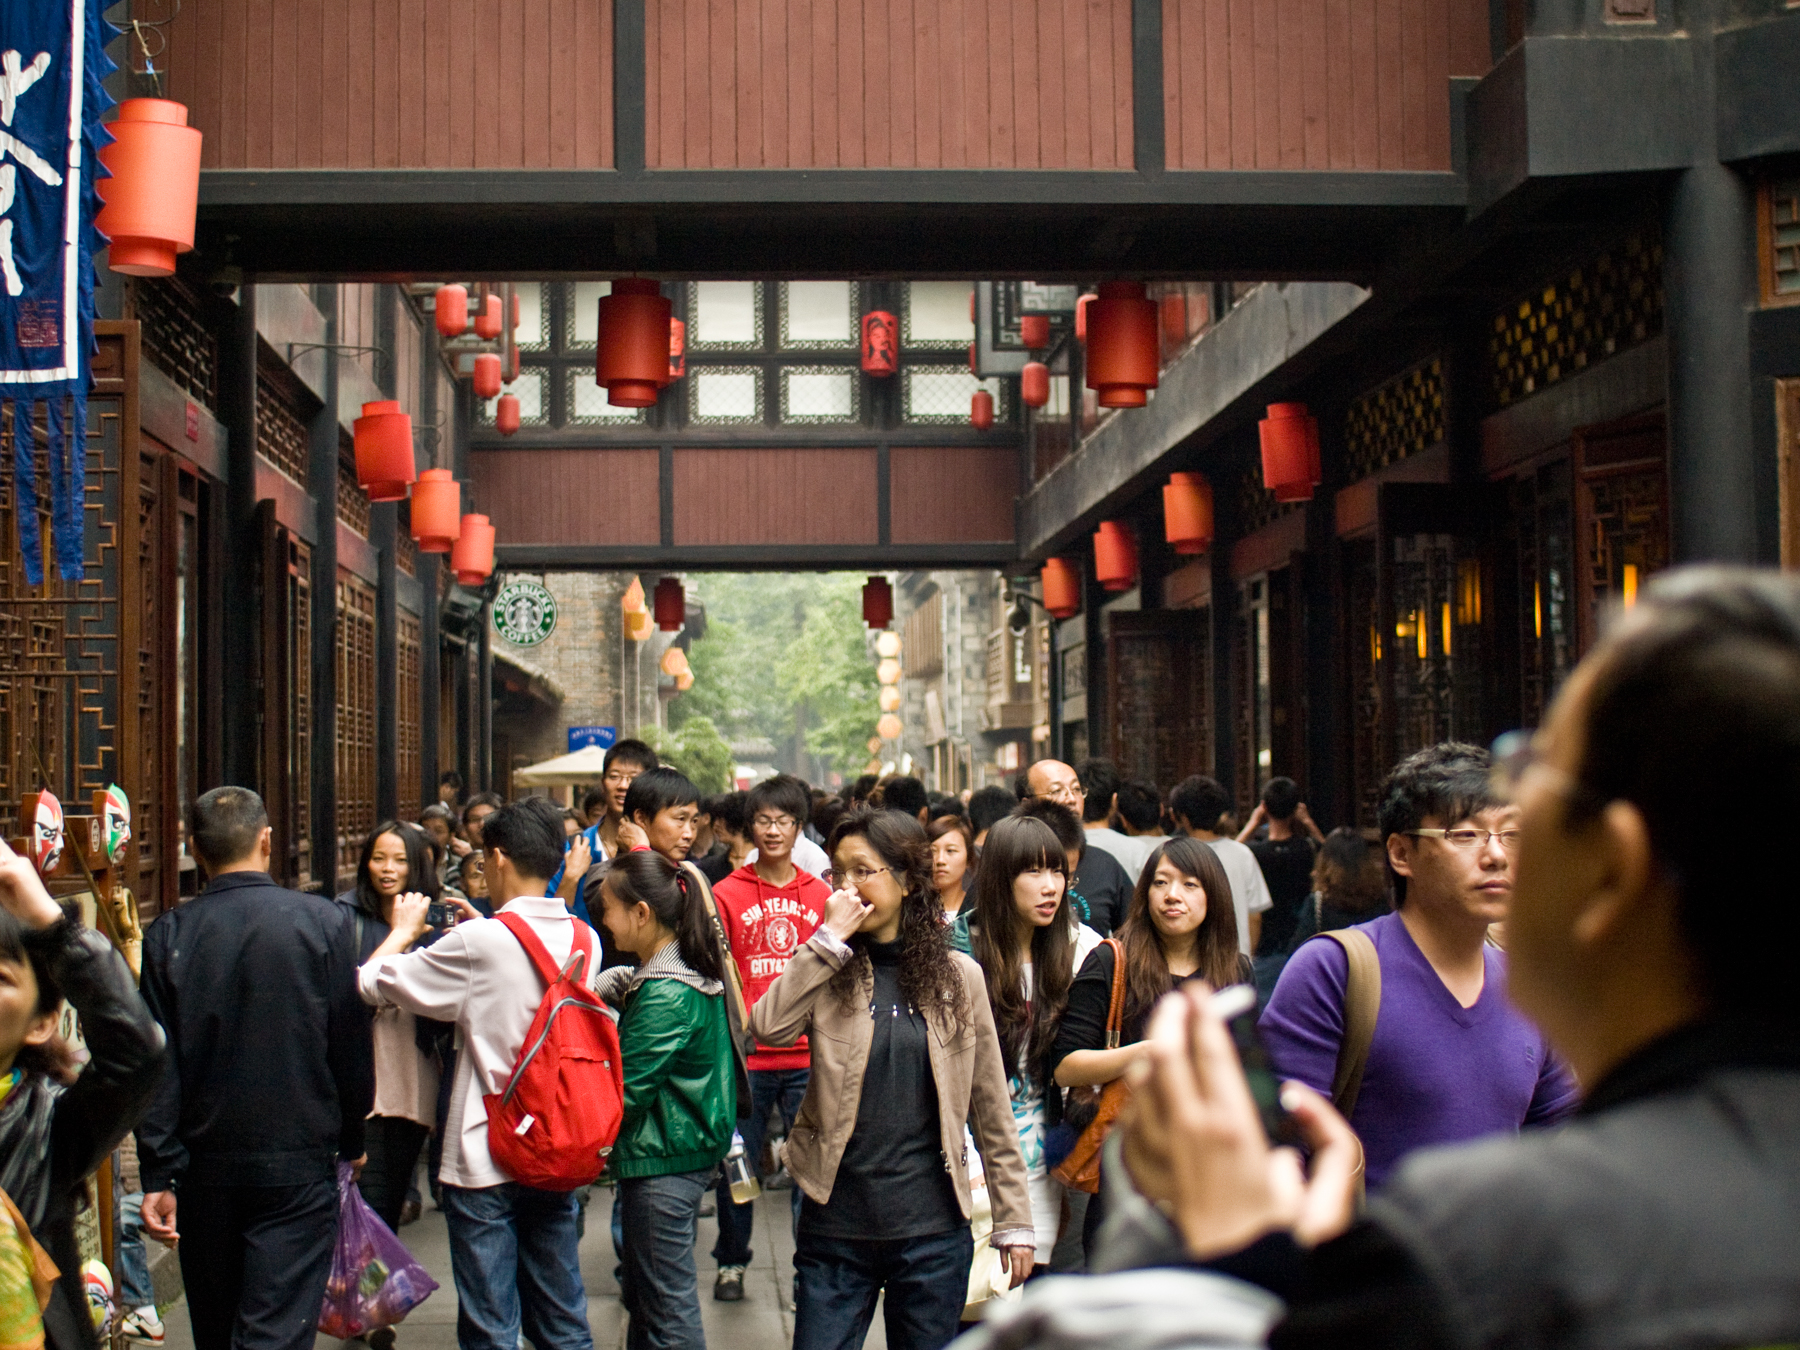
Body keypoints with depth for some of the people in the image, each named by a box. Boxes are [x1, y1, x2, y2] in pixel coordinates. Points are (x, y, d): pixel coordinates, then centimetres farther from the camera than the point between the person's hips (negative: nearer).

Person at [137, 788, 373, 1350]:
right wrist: (351, 1139, 11)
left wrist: (158, 1175, 1)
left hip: (206, 1167, 2)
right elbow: (351, 1046, -3)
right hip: (300, 1166, -2)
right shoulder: (323, 922, -8)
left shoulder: (168, 936, -4)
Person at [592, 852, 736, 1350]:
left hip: (663, 1163, -10)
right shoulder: (692, 970, 6)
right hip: (681, 1149, 10)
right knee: (642, 1295, 22)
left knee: (668, 1309, -1)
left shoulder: (666, 995, -24)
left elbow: (622, 1093, -21)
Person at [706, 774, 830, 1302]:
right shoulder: (727, 894, 1)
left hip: (807, 1055, 1)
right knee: (738, 1164, 8)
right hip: (745, 1055, -1)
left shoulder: (820, 894, 8)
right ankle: (731, 1263, 24)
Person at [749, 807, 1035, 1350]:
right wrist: (830, 937, -16)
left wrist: (1013, 1221, 5)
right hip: (834, 1226, 0)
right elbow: (768, 1028, -19)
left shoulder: (956, 975, 2)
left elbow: (991, 1107, 5)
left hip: (933, 1227, 0)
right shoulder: (828, 970, 2)